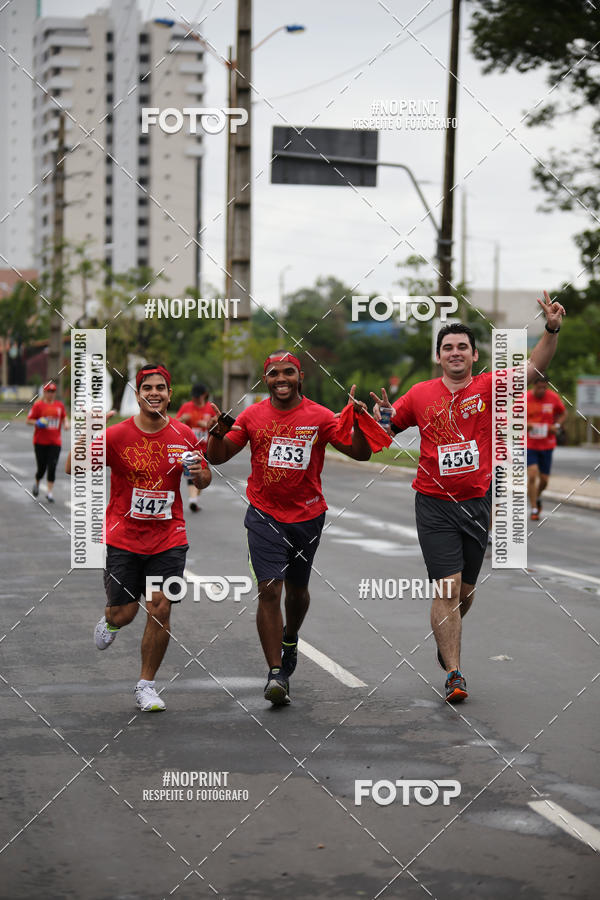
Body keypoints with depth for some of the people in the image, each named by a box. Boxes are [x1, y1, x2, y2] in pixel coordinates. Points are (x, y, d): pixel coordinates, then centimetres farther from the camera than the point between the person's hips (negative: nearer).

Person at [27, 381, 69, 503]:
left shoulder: (60, 405, 7)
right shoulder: (38, 405, -3)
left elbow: (64, 417, 23)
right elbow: (28, 420, -1)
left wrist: (66, 423, 1)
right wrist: (37, 423, -20)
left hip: (55, 442, 2)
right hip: (40, 441, -2)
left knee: (52, 467, -7)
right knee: (41, 468, 2)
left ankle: (50, 493, -2)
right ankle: (36, 483, 34)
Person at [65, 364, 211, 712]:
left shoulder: (184, 435, 0)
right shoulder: (117, 435, -8)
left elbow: (204, 480, 13)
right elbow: (74, 468, -8)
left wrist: (198, 472, -11)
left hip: (168, 538, 1)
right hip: (124, 537, -1)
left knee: (160, 610, -7)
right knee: (124, 614, 2)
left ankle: (147, 685, 11)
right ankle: (110, 621, 43)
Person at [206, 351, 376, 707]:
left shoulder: (320, 417, -4)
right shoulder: (252, 416, -1)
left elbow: (360, 453, -5)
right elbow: (217, 458, 2)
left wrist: (359, 423, -22)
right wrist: (218, 433, -18)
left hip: (307, 514, 1)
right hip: (265, 515, -1)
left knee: (297, 588, 17)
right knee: (269, 590, -12)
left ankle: (290, 638, 49)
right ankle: (276, 674, -10)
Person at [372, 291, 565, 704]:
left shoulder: (489, 387, -3)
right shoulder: (420, 395, 0)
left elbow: (534, 367, -16)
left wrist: (552, 330, -31)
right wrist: (382, 416, -12)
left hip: (478, 502, 2)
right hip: (435, 504, -2)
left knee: (466, 589, 15)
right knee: (447, 588, -10)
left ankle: (446, 639, 45)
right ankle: (454, 674, -5)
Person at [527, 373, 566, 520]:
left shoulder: (553, 398, -4)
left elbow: (563, 413, 13)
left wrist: (557, 425, -6)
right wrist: (525, 425, -19)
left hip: (547, 445, 2)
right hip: (529, 445, -2)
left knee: (544, 479, 6)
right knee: (532, 475, -16)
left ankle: (537, 497, 41)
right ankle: (534, 509, -5)